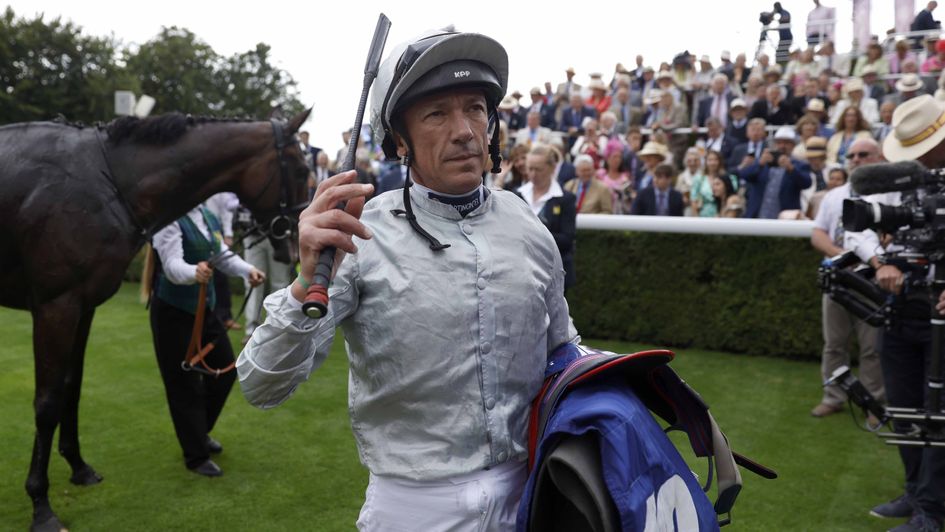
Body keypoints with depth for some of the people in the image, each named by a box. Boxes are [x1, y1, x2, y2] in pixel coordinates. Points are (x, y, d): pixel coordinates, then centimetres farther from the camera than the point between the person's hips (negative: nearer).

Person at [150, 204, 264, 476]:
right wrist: (195, 272, -52)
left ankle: (200, 431, 39)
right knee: (184, 383, 2)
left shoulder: (210, 218, 6)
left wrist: (247, 270, -9)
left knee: (225, 370, 16)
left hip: (205, 307, 8)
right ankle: (196, 456, 16)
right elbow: (172, 265, -30)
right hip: (172, 311, -8)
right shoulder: (169, 220, -18)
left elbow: (224, 255, 11)